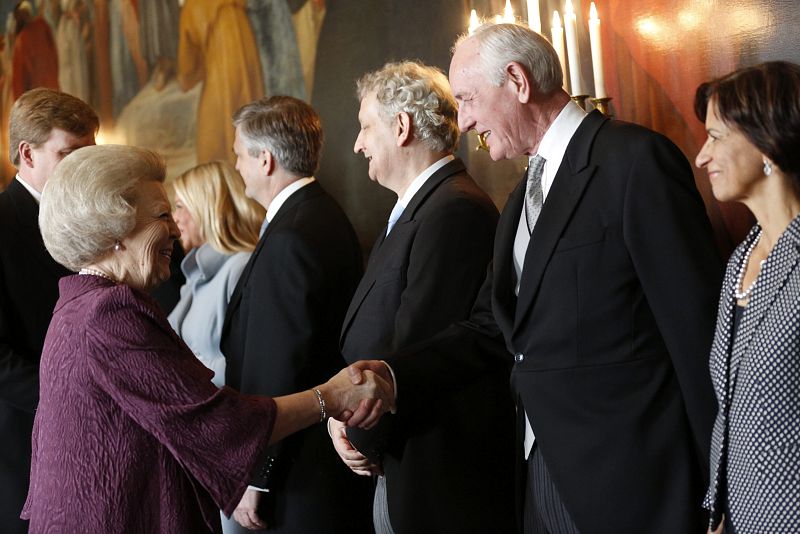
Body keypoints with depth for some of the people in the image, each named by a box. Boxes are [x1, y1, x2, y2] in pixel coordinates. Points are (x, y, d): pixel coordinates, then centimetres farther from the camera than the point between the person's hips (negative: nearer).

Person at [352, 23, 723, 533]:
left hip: (630, 489, -8)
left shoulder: (636, 160, -12)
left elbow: (699, 329, -15)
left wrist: (717, 488, -14)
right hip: (545, 477, 8)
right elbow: (489, 326, 11)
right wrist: (391, 376, -5)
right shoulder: (525, 197, 16)